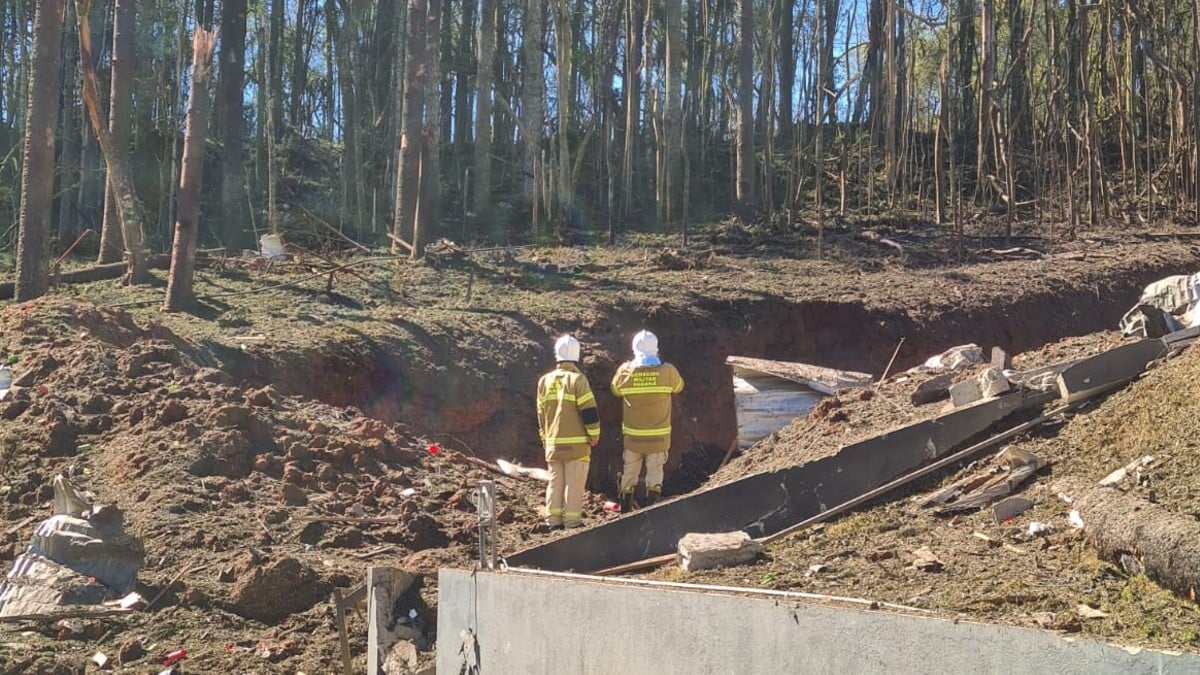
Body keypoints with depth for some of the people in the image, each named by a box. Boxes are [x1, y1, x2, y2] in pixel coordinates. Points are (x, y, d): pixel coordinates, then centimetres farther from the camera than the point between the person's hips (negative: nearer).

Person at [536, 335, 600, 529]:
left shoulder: (544, 381, 8)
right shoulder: (577, 379, -9)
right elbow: (589, 410, -12)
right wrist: (594, 435, -3)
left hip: (553, 443, 5)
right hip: (576, 443, -5)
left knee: (555, 481, 12)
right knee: (574, 483, -1)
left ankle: (553, 519, 12)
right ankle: (572, 520, -2)